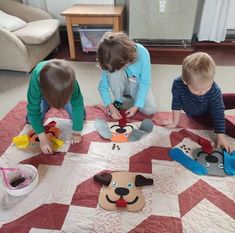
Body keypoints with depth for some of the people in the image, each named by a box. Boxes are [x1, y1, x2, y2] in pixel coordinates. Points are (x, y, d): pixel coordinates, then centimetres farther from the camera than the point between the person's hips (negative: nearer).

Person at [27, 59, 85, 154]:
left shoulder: (70, 81, -43)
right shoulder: (35, 80, -43)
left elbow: (78, 105, -33)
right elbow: (34, 111, -36)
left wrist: (76, 132, -29)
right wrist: (43, 138, -38)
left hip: (64, 91, 0)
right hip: (42, 93, 0)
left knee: (79, 114, -11)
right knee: (31, 119, -9)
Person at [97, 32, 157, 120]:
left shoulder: (142, 53, -31)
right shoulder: (110, 62, -27)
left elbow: (145, 82, -24)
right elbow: (103, 85, -18)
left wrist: (136, 106, -27)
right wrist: (110, 106, -27)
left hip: (138, 85, 0)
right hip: (120, 85, 0)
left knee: (150, 110, -23)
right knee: (113, 70, -33)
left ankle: (132, 96, 9)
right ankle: (118, 101, -9)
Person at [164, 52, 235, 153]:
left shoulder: (214, 91, -35)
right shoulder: (178, 85, -37)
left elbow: (218, 114, -27)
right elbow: (176, 105, -22)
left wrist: (220, 136, -27)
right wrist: (175, 122, -12)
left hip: (212, 108, 1)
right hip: (198, 115, -1)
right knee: (227, 125, -20)